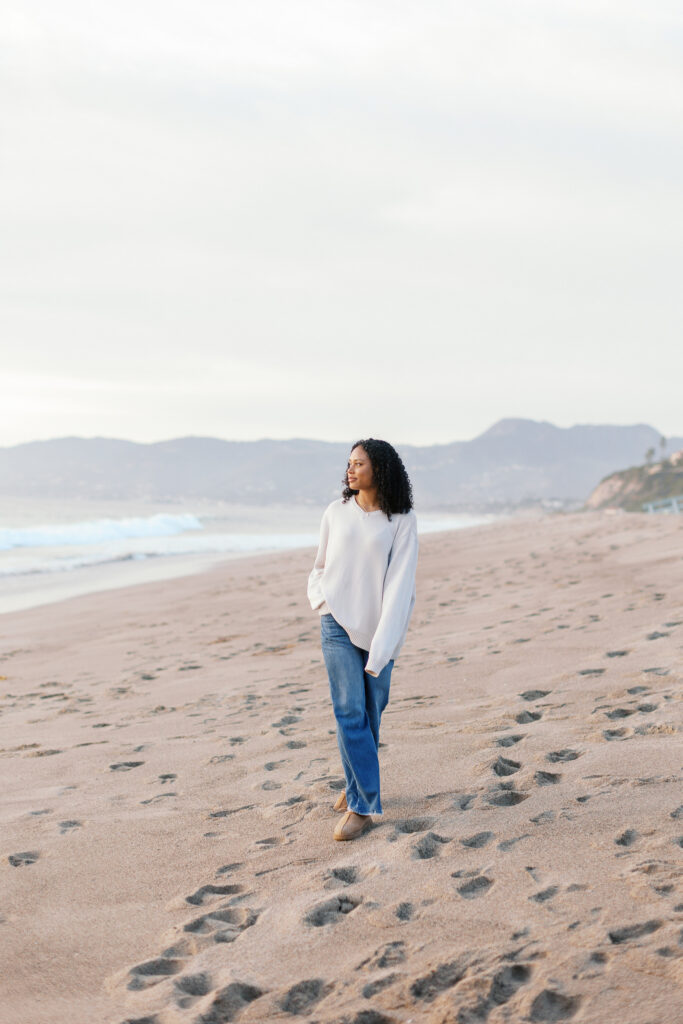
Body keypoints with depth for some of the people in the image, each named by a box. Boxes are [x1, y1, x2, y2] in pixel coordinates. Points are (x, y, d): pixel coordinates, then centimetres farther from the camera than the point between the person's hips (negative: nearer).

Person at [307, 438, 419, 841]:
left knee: (372, 710, 8)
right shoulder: (336, 513, 3)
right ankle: (363, 803, -6)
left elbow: (400, 580, -10)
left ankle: (358, 788, 28)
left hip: (379, 626, -1)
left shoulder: (401, 519, -5)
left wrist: (384, 641, -17)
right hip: (339, 623, 1)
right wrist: (319, 598, 0)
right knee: (350, 711, -9)